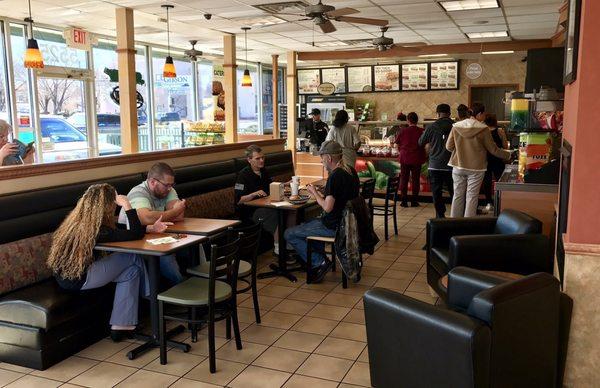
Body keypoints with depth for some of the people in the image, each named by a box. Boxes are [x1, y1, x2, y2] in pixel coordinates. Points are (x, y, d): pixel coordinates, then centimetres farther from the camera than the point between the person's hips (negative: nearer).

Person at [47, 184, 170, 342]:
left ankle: (121, 327, 13)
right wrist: (126, 205, -16)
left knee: (130, 271, 11)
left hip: (64, 276, 9)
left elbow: (119, 229, 12)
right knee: (133, 258, -1)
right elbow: (136, 234, -17)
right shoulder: (98, 229, -23)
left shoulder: (78, 219, 4)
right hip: (77, 280, -8)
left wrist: (151, 228, 9)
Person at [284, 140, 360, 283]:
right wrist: (319, 194, 10)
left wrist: (314, 193, -10)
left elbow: (328, 208, -25)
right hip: (346, 220, 10)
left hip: (334, 226, -10)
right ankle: (320, 257, 29)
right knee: (311, 223, 35)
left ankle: (319, 262, -4)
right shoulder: (351, 171, 6)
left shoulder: (335, 176, -23)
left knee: (289, 234, -2)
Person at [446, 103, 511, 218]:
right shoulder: (483, 129, -11)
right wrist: (508, 155, 11)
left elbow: (449, 146, 1)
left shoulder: (456, 126, -3)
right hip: (476, 168, -3)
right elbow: (493, 149, -4)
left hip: (458, 167, 3)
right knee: (471, 197, 4)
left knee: (458, 195, 12)